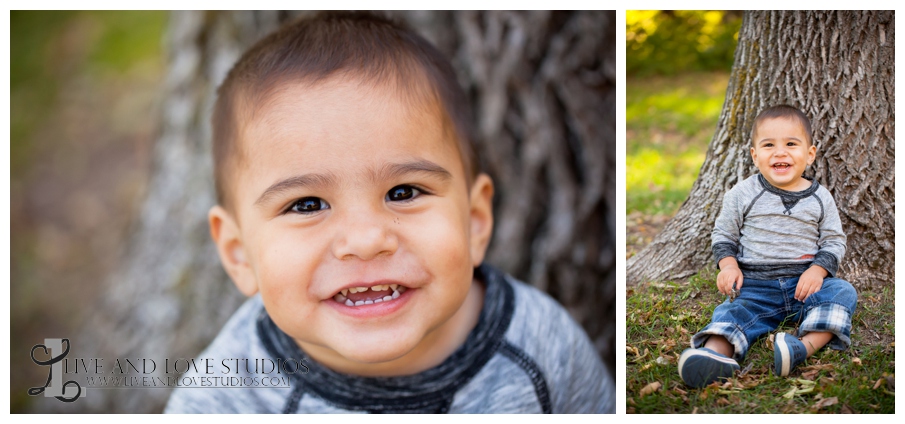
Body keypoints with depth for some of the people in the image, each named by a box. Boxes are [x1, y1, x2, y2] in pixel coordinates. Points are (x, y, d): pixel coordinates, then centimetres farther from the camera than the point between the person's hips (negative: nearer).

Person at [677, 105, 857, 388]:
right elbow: (723, 234, 11)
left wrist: (818, 270, -11)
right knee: (734, 310, -28)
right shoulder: (743, 195, 3)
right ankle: (716, 352, -58)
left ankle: (806, 346, -47)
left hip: (805, 282, 1)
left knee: (842, 292, -26)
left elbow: (834, 241, 9)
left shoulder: (820, 198, 5)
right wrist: (728, 264, -8)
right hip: (756, 285, -1)